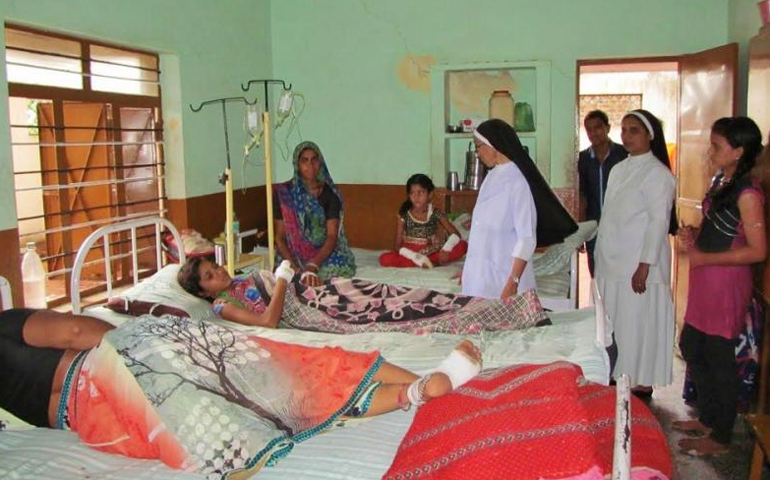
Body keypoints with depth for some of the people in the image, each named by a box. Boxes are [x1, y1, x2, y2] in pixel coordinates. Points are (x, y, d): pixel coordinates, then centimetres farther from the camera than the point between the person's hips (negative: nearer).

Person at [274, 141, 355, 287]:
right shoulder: (284, 193, -1)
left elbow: (332, 236, -11)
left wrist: (313, 266, -27)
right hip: (294, 255, 0)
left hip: (325, 253, 0)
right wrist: (294, 267, -17)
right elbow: (279, 237, -1)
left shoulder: (330, 193, -3)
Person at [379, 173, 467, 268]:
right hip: (410, 254, -1)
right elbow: (397, 245, -9)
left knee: (463, 245, -20)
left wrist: (446, 249, -28)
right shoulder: (404, 216, -7)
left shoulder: (436, 214, -4)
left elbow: (455, 234, -7)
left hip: (432, 254, 1)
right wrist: (416, 257, -26)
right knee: (384, 259, -30)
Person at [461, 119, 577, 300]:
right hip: (480, 272, 7)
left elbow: (527, 238, -18)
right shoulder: (492, 177, 8)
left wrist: (513, 282, -22)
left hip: (503, 275, -7)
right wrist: (468, 270, 18)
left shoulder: (517, 181, -15)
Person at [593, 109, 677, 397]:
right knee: (614, 323, 12)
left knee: (638, 324, 0)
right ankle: (618, 376, 25)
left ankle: (643, 384, 13)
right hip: (612, 263, 8)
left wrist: (645, 266, -18)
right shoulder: (619, 169, 14)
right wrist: (601, 258, 16)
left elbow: (659, 221, -14)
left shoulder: (657, 174, -10)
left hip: (638, 266, -7)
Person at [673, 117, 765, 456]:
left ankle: (720, 438, 20)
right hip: (705, 279, 9)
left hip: (726, 281, -9)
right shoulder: (720, 180, 8)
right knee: (691, 347, 18)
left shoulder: (747, 193, -18)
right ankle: (708, 418, 36)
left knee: (719, 358, 3)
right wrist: (695, 236, 3)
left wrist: (705, 258, -18)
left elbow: (758, 250, -21)